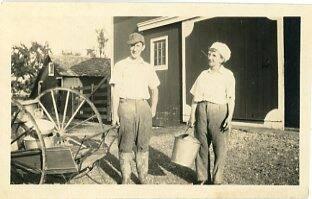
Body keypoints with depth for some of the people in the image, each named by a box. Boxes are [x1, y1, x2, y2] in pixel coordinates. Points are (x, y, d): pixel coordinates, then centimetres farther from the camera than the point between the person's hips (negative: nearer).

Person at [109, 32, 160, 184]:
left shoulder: (148, 67, 14)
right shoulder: (121, 65, 5)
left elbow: (154, 90, 22)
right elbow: (115, 90, -1)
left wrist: (153, 108, 10)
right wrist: (114, 113, -7)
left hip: (143, 106, 3)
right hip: (126, 105, -3)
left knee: (143, 144, 6)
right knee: (125, 144, -1)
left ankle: (143, 178, 15)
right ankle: (125, 179, 9)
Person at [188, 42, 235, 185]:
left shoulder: (228, 75, 3)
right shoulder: (203, 74, 12)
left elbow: (231, 98, -2)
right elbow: (196, 97, 11)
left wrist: (230, 116, -12)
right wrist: (192, 115, 6)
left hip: (219, 111, -3)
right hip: (202, 110, 3)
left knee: (219, 147, 0)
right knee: (201, 145, 5)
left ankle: (216, 180, 12)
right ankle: (202, 178, 17)